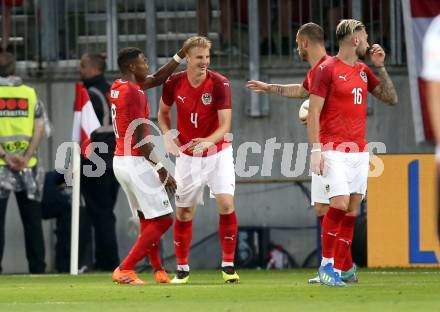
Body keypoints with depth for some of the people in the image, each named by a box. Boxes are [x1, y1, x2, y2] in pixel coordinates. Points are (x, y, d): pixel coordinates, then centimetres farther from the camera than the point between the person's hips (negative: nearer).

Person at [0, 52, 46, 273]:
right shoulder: (30, 93, 6)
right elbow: (40, 128, 0)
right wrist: (26, 157, -5)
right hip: (27, 164, 3)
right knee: (32, 219, 9)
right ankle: (37, 266, 10)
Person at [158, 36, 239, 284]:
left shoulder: (220, 84, -17)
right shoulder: (174, 83, -7)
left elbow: (225, 125, -22)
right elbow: (163, 112, 12)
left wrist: (208, 141, -40)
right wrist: (168, 136, -6)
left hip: (217, 152, -2)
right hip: (187, 155, 3)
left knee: (226, 203, -18)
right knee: (184, 212, 4)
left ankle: (228, 266, -8)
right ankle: (182, 269, 18)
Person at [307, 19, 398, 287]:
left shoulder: (364, 71, 14)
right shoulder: (328, 69, -5)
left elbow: (392, 99, 17)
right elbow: (313, 112, -7)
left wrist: (380, 67, 7)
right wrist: (316, 150, -15)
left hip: (360, 150, 6)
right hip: (335, 150, -6)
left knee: (353, 210, 1)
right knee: (340, 203, -19)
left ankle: (338, 269, 3)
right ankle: (326, 263, -6)